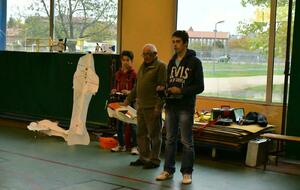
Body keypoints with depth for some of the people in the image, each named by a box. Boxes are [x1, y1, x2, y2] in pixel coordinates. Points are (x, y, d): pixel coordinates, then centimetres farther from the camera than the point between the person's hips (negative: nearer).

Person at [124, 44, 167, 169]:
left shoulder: (160, 66, -7)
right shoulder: (143, 66, 19)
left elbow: (163, 87, -14)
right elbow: (137, 85, 27)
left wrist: (158, 106, -19)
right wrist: (128, 99, 26)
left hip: (152, 107, -8)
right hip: (141, 106, 8)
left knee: (154, 134, -1)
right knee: (141, 133, 12)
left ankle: (154, 160, 7)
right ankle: (144, 157, 22)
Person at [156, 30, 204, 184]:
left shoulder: (194, 62, -5)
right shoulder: (172, 62, 14)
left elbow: (199, 87, -9)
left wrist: (181, 91, -18)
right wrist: (164, 89, 1)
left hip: (185, 108, -6)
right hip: (170, 106, 6)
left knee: (186, 141, 1)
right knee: (170, 140, 11)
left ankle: (187, 172, 11)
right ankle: (168, 170, 20)